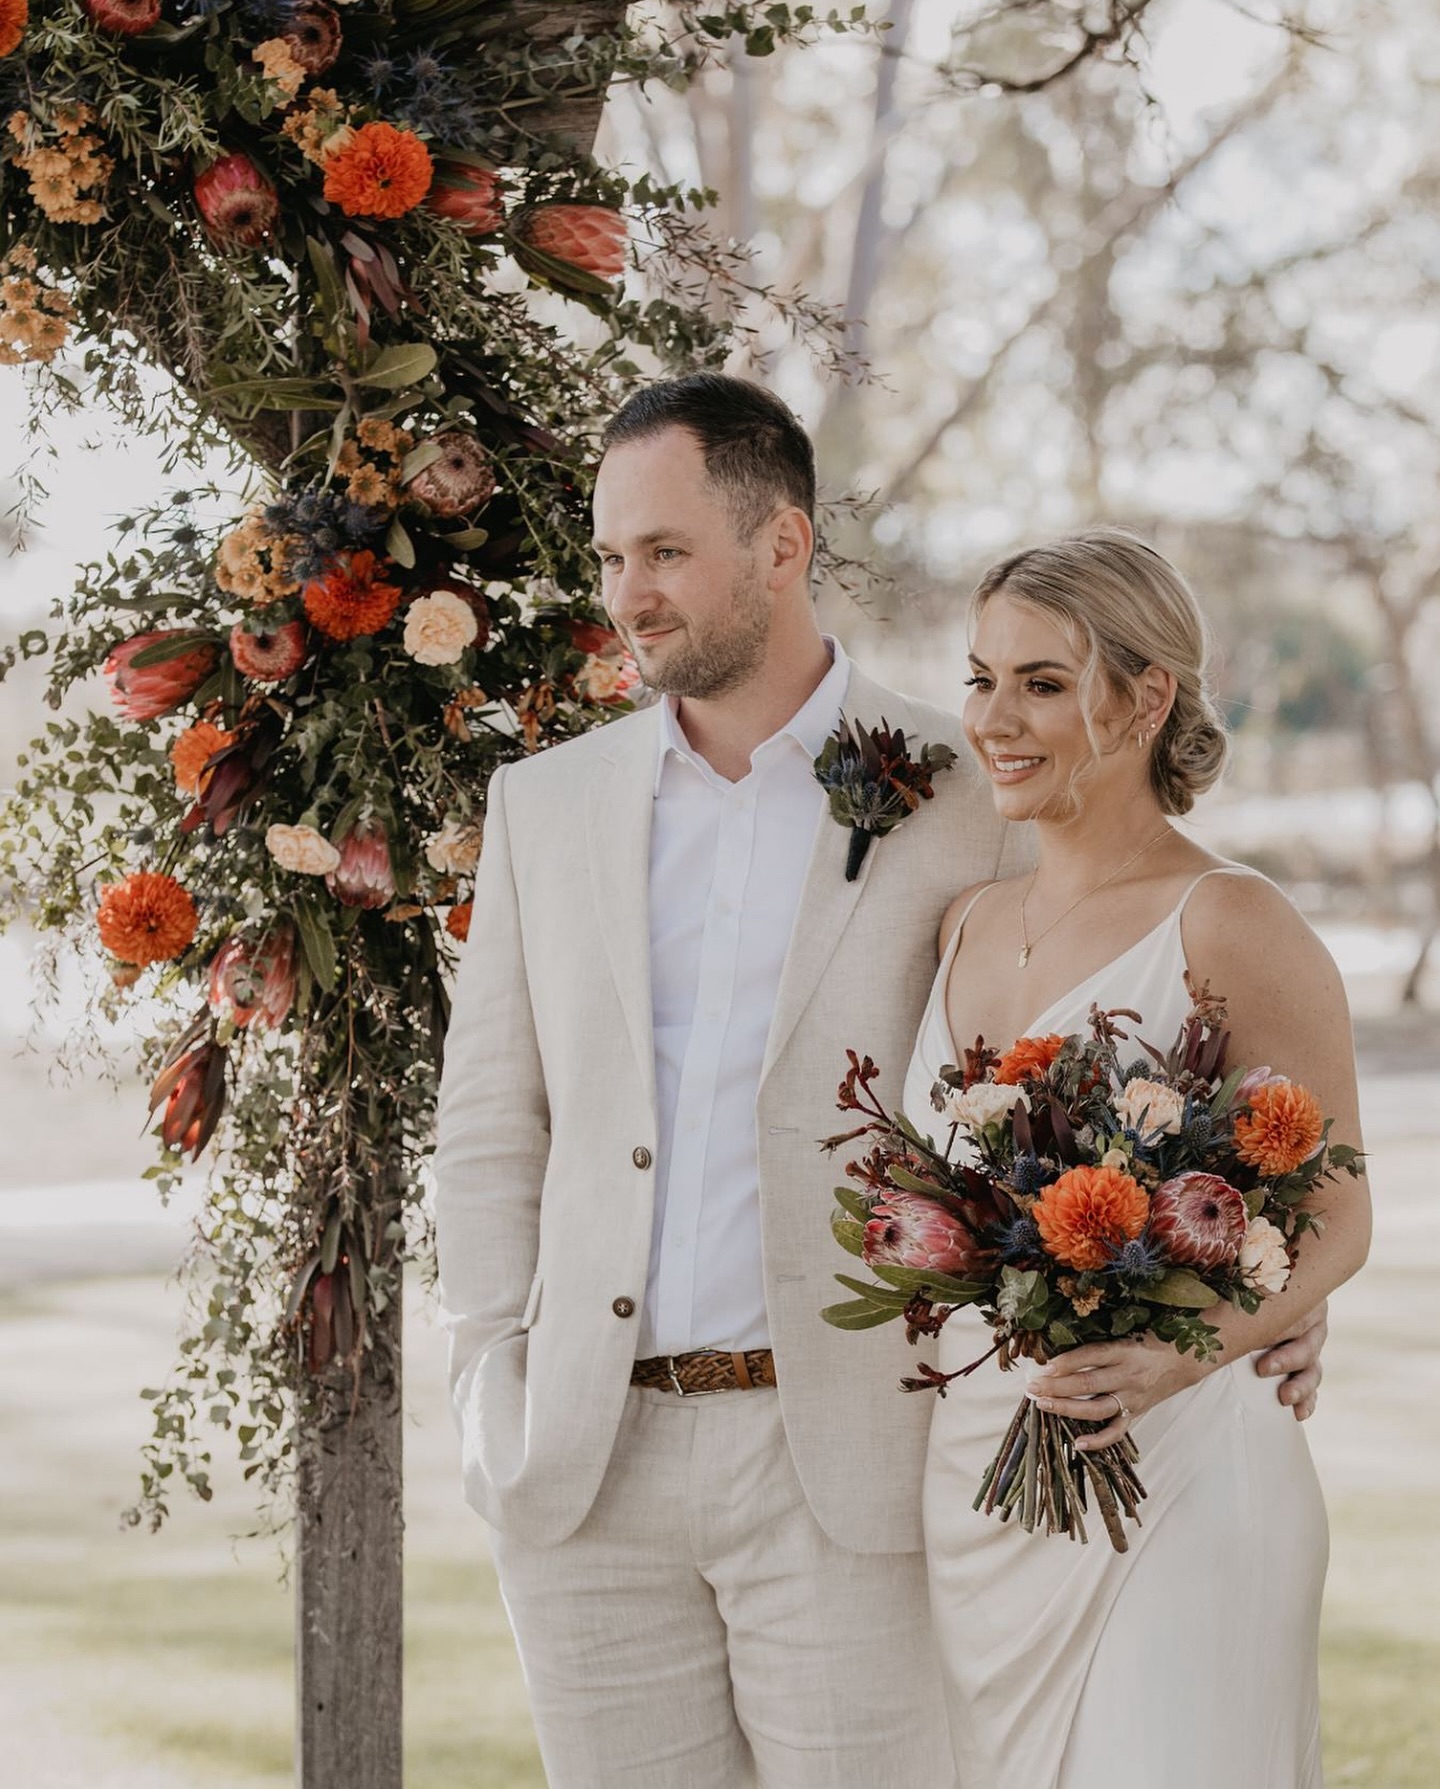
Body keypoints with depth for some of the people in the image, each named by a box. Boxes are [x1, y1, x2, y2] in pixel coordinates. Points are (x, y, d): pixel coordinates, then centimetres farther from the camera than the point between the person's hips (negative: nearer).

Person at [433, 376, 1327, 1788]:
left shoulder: (968, 798, 0)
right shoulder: (546, 806, 10)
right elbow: (492, 1118, 13)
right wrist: (491, 1390, 3)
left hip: (842, 1462, -3)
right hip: (586, 1469, 3)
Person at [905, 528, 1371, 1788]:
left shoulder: (1227, 927, -8)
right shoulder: (967, 927, 11)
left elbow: (1335, 1221, -6)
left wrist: (1181, 1355, -23)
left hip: (1169, 1482, -6)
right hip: (969, 1482, 6)